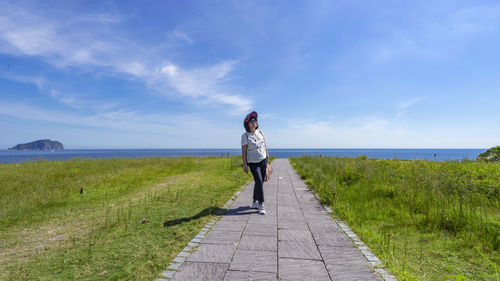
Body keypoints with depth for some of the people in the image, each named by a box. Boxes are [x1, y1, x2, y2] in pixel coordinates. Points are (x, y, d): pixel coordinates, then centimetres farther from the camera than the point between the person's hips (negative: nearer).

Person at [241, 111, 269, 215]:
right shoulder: (245, 136, -8)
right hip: (253, 163, -5)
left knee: (260, 182, 10)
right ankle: (261, 205, -3)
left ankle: (255, 203, 26)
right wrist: (244, 164, -14)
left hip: (263, 161, 5)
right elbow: (243, 151, -9)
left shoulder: (260, 133, 6)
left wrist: (267, 158, 15)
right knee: (259, 182, -14)